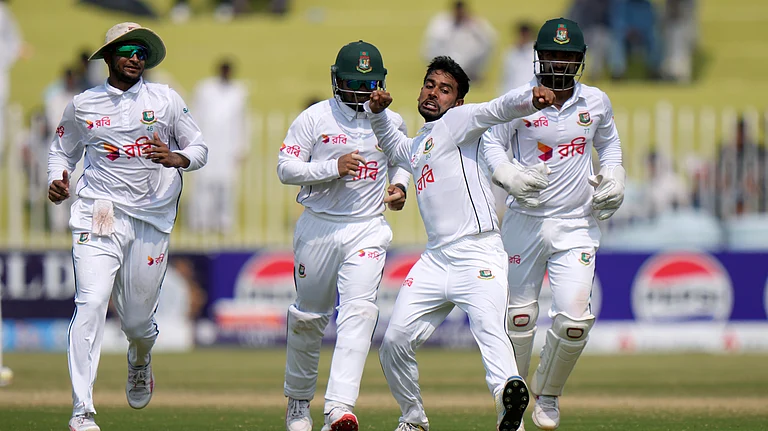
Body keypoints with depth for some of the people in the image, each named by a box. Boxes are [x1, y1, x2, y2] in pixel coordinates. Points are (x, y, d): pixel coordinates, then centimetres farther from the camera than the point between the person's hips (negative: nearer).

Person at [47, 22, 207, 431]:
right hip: (98, 215, -1)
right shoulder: (83, 105, 8)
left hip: (152, 220, 1)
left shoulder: (166, 100, 7)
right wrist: (56, 181, -3)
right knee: (90, 304, -18)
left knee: (136, 320, 5)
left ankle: (140, 361, 44)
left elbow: (199, 148, 9)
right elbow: (62, 150, 19)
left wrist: (176, 158, -13)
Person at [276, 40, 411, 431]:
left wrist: (399, 185, 4)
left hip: (367, 229, 1)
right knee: (308, 316, 10)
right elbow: (286, 168, -7)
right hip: (318, 226, 0)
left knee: (359, 311, -18)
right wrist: (333, 167, -20)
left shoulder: (391, 123, 6)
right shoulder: (314, 118, -3)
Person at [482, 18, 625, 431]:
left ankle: (548, 396, 16)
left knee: (573, 318, -9)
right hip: (524, 222, -1)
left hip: (576, 225, 1)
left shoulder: (596, 102, 5)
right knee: (518, 315, 2)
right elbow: (492, 144, -2)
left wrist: (613, 175, 4)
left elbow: (608, 141, 22)